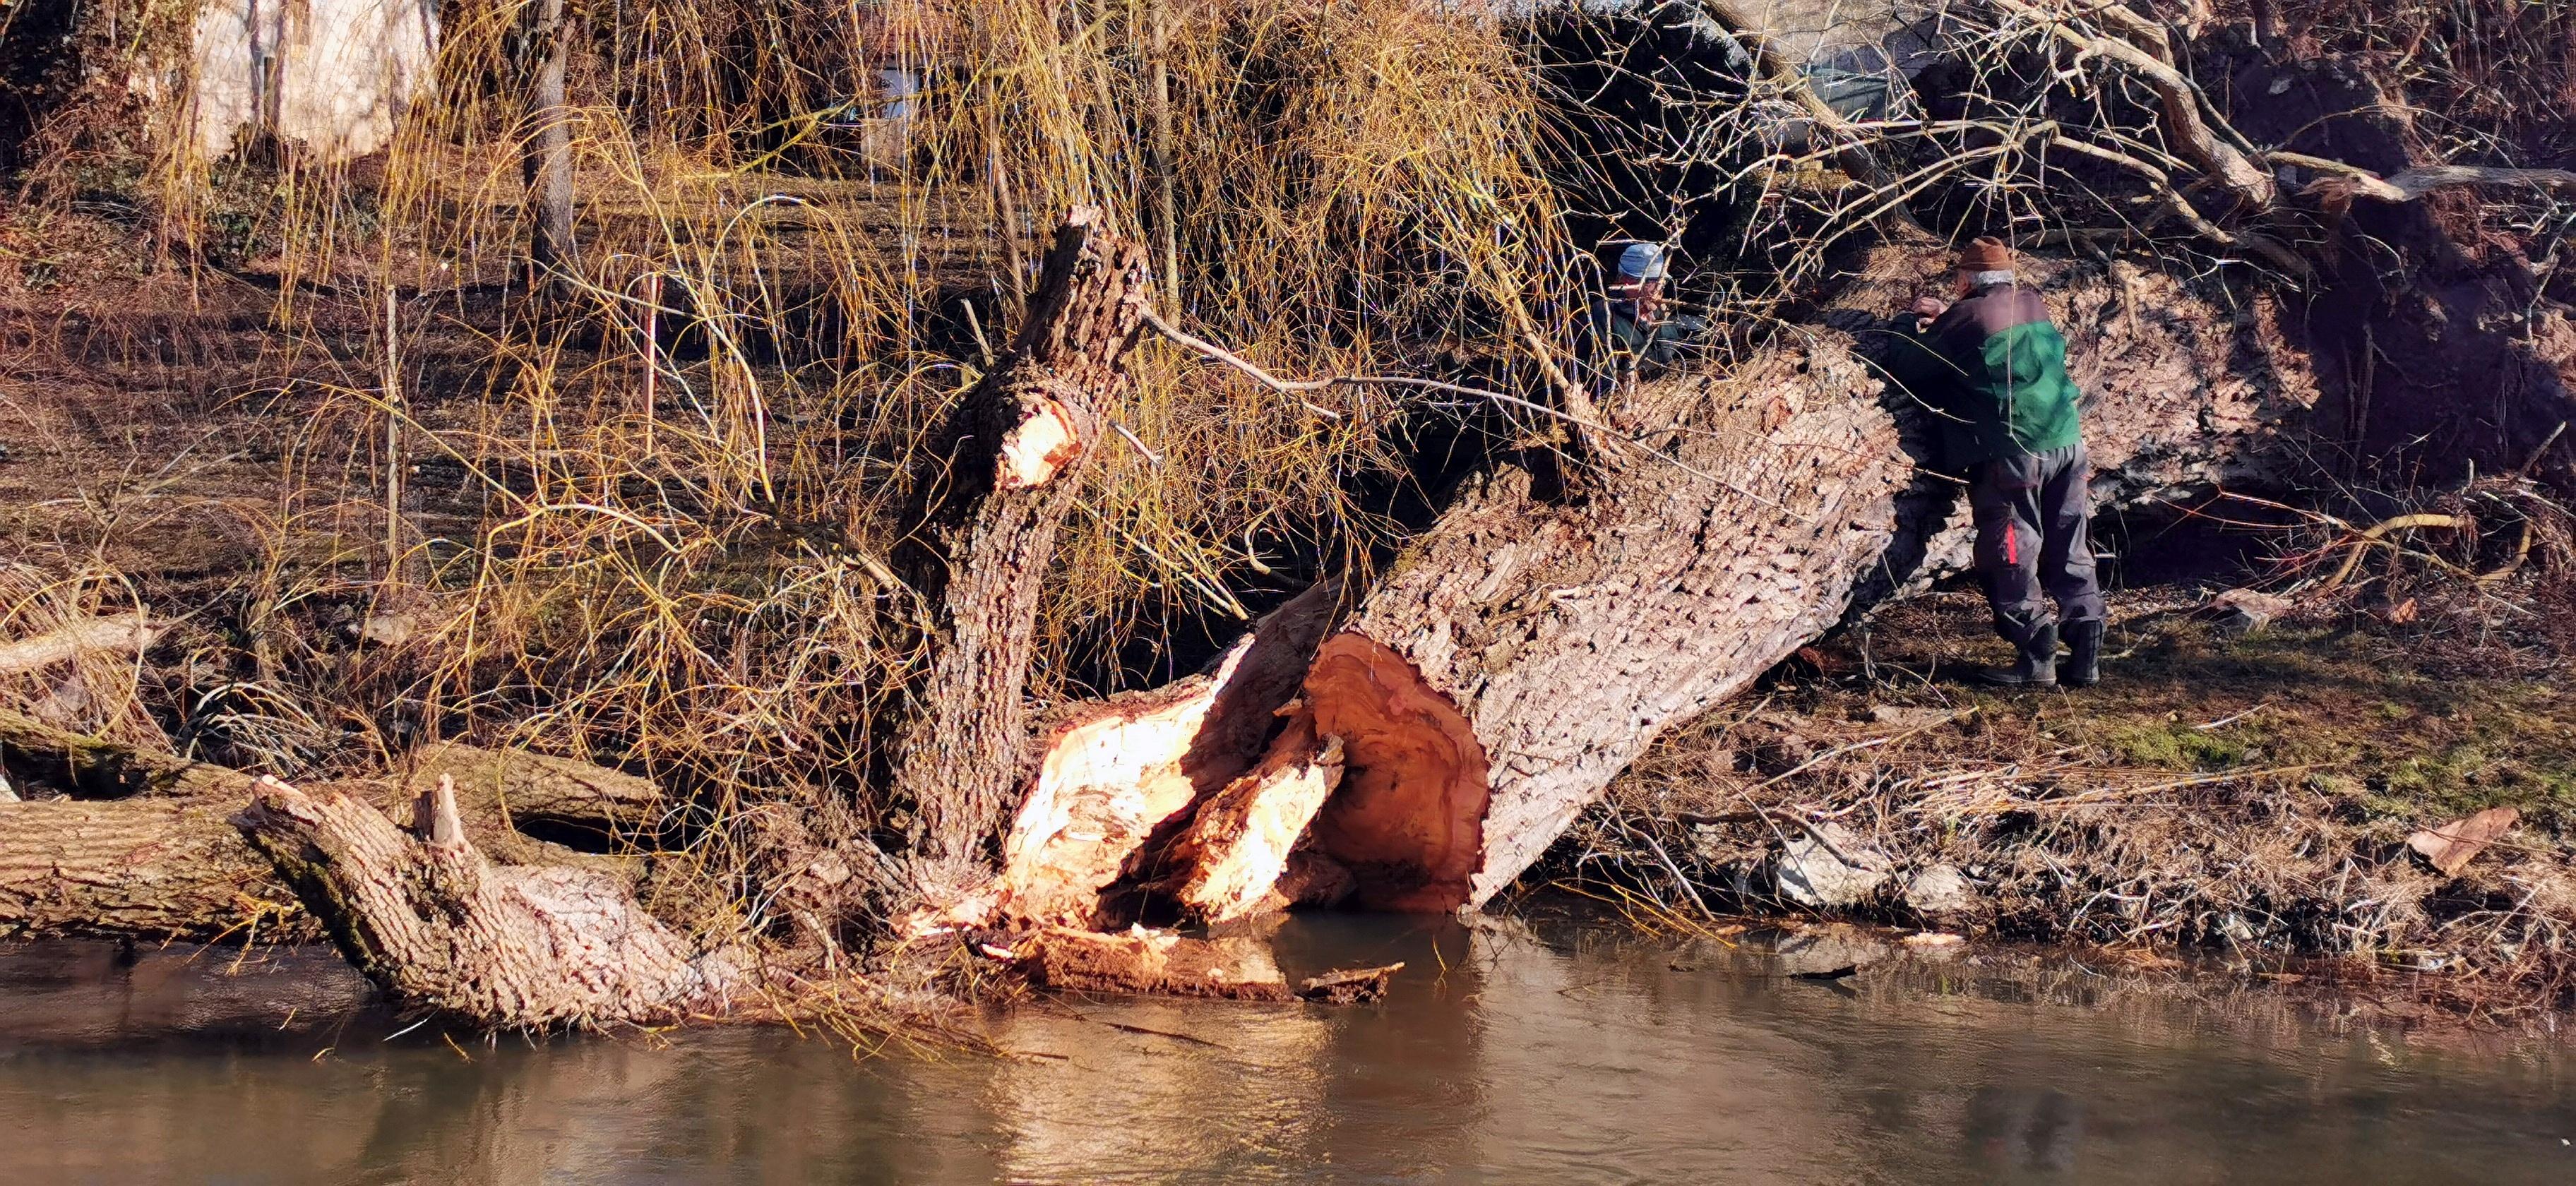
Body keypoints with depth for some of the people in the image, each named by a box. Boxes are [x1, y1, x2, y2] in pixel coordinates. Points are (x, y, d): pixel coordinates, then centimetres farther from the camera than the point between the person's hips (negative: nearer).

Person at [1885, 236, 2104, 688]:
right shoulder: (2034, 304, 11)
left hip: (2012, 452, -7)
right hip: (2067, 442, 7)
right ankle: (2085, 656, 10)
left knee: (2013, 557, 0)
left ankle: (2036, 658, -1)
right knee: (2071, 554, 10)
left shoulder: (1967, 317, -9)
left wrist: (1909, 323, 14)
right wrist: (1947, 316, 26)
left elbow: (1909, 369, -4)